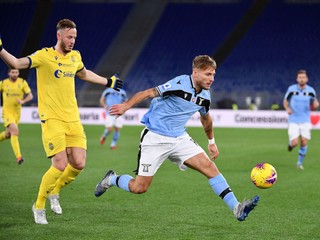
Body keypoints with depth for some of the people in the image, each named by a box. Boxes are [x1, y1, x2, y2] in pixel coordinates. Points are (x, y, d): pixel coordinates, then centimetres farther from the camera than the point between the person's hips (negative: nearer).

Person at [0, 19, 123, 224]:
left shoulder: (75, 56, 12)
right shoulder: (44, 56, -8)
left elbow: (84, 74, 33)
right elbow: (17, 63, -21)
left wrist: (108, 82, 41)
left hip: (73, 119, 6)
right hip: (52, 119, -6)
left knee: (79, 164, -4)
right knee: (60, 165, -15)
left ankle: (54, 192, 25)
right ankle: (39, 206, 7)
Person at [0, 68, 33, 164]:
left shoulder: (22, 82, -2)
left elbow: (30, 95, -3)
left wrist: (23, 101, -22)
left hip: (17, 112, 3)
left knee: (8, 134, 15)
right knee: (15, 131, -22)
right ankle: (18, 156, -26)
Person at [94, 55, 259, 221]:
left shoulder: (204, 96, 3)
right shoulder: (180, 85, -19)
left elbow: (205, 118, 24)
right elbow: (148, 93, -19)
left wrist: (211, 141, 34)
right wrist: (126, 105, -31)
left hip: (179, 139, 6)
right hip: (155, 138, -6)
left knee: (209, 167, -13)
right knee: (139, 188, -5)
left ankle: (237, 209, -14)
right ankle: (111, 180, 27)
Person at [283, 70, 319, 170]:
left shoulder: (311, 91, -2)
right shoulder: (291, 89, -5)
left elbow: (314, 105, 8)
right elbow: (285, 101, 9)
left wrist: (316, 104, -16)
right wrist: (287, 108, -12)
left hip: (305, 121, 1)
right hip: (293, 120, -1)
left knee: (304, 143, -4)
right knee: (294, 143, -13)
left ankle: (300, 162, 16)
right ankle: (290, 143, 26)